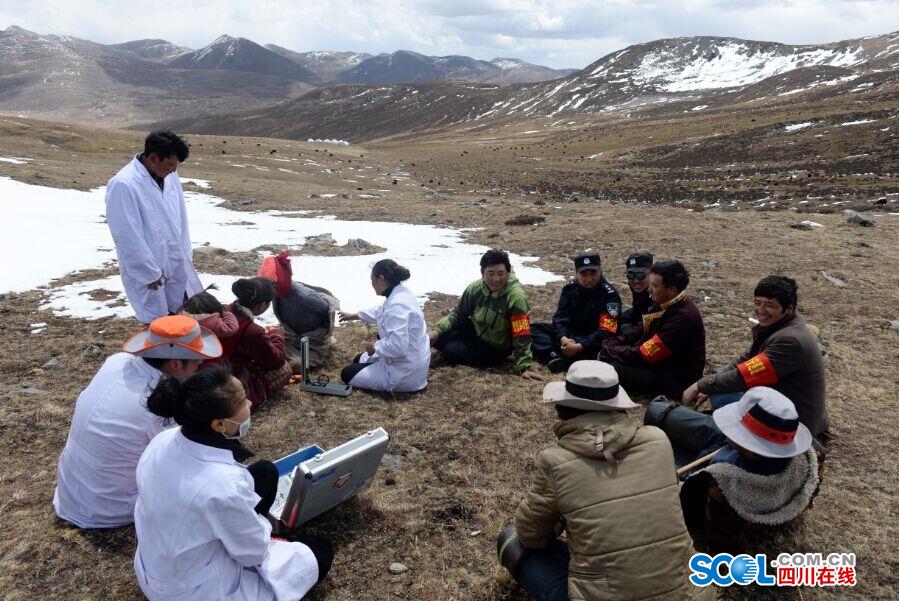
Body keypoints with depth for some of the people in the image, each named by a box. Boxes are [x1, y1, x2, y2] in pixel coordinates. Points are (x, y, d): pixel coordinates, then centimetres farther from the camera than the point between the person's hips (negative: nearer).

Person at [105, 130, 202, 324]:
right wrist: (149, 273, -14)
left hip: (178, 265, 6)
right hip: (149, 271, -6)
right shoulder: (123, 185, -21)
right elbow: (128, 238, -19)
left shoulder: (169, 175, 1)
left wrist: (186, 254, 9)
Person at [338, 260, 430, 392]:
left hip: (404, 373, -10)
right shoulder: (400, 292, 1)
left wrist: (375, 346, -17)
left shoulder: (397, 305, -31)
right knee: (359, 360, 27)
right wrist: (353, 315, 34)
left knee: (347, 374, 4)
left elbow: (397, 347, -37)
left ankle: (399, 385, 2)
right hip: (409, 362, 10)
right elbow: (380, 311, 23)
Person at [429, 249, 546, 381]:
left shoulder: (516, 297, -28)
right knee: (437, 338, -10)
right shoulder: (475, 288, -12)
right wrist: (437, 330, -12)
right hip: (474, 331, 5)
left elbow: (522, 336, -28)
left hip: (495, 348, -5)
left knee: (451, 351, -20)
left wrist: (524, 367, -31)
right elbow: (458, 314, 1)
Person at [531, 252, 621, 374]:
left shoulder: (610, 295, -15)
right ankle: (554, 356, -34)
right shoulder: (570, 288, 0)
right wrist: (563, 338, -25)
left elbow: (606, 331, -22)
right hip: (568, 333, 5)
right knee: (532, 329, -11)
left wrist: (579, 346, -32)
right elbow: (560, 316, -4)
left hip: (592, 340, -5)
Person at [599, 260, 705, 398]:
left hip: (678, 378, -9)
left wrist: (609, 352, -16)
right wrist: (608, 345, -6)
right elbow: (640, 331, 7)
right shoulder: (665, 304, 0)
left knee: (613, 369, -24)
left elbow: (647, 355, -25)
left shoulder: (682, 316, -27)